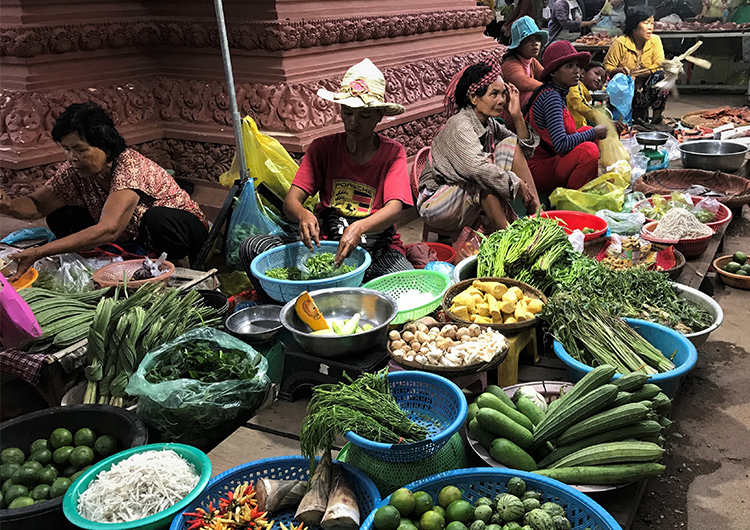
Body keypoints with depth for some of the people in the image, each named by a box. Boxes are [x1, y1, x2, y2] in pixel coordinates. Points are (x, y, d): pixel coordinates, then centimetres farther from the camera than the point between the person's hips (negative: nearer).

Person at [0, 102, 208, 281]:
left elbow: (109, 230, -43)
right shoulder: (74, 170, -9)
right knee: (61, 219, -8)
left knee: (156, 218, -40)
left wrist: (39, 252, -46)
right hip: (134, 239, 7)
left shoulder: (130, 167, -32)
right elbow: (37, 204, 1)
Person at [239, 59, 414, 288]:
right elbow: (291, 200, -6)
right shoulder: (323, 148, 4)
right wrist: (303, 215, -33)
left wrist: (360, 227, -39)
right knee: (250, 247, -19)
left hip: (377, 249, -1)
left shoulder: (393, 153, -1)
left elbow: (394, 208, -17)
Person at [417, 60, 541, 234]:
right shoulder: (459, 125, -22)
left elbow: (526, 149, 5)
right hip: (436, 205, -8)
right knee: (484, 179, -35)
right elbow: (478, 169, -37)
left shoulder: (489, 124, 3)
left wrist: (517, 116, -8)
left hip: (473, 198, 8)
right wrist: (517, 184, -27)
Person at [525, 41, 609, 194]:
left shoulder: (558, 93, 11)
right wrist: (594, 133, -14)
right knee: (589, 149, -26)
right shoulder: (550, 97, -18)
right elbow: (561, 144, -27)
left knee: (588, 130, 14)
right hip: (539, 171, -10)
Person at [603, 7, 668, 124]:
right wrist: (619, 71, -31)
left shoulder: (655, 41, -3)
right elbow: (608, 66, -8)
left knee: (660, 76, -27)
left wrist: (633, 73, -23)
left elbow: (658, 66, -11)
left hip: (646, 87, 2)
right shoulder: (620, 43, -10)